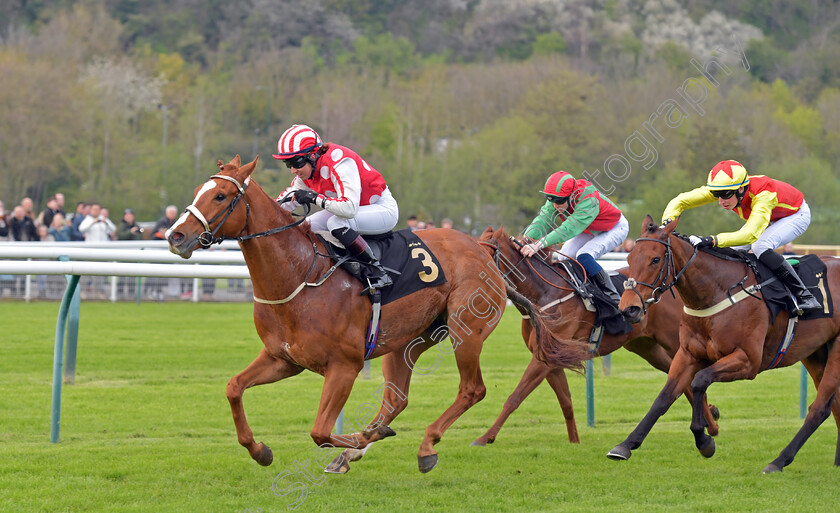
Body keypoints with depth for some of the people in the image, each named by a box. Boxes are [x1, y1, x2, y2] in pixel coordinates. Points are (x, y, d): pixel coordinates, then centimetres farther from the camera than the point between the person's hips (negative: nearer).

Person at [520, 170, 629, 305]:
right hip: (590, 230, 8)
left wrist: (539, 244, -62)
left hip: (615, 229, -8)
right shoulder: (557, 198, -21)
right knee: (564, 258, -6)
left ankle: (614, 298, -21)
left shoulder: (588, 202, -42)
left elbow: (569, 229, -52)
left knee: (584, 256, -28)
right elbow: (543, 220, -31)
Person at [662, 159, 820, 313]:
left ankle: (804, 295, -25)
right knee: (733, 250, -10)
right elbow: (680, 201, -21)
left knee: (760, 246, -31)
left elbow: (750, 234, -55)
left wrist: (712, 240, -64)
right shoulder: (722, 188, -25)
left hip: (797, 215, -7)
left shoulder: (762, 194, -43)